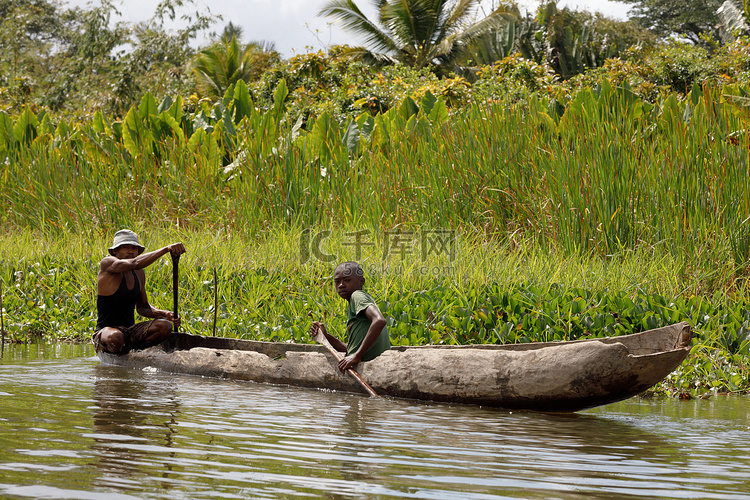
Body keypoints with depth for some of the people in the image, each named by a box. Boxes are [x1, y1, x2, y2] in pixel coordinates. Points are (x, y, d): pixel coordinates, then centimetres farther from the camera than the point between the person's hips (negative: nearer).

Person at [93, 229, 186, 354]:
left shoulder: (139, 274, 12)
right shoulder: (107, 263, -11)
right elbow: (135, 263, -30)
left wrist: (164, 314, 0)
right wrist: (166, 249, -38)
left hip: (130, 331, 7)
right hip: (106, 330, -7)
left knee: (165, 326, -19)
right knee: (115, 337, -42)